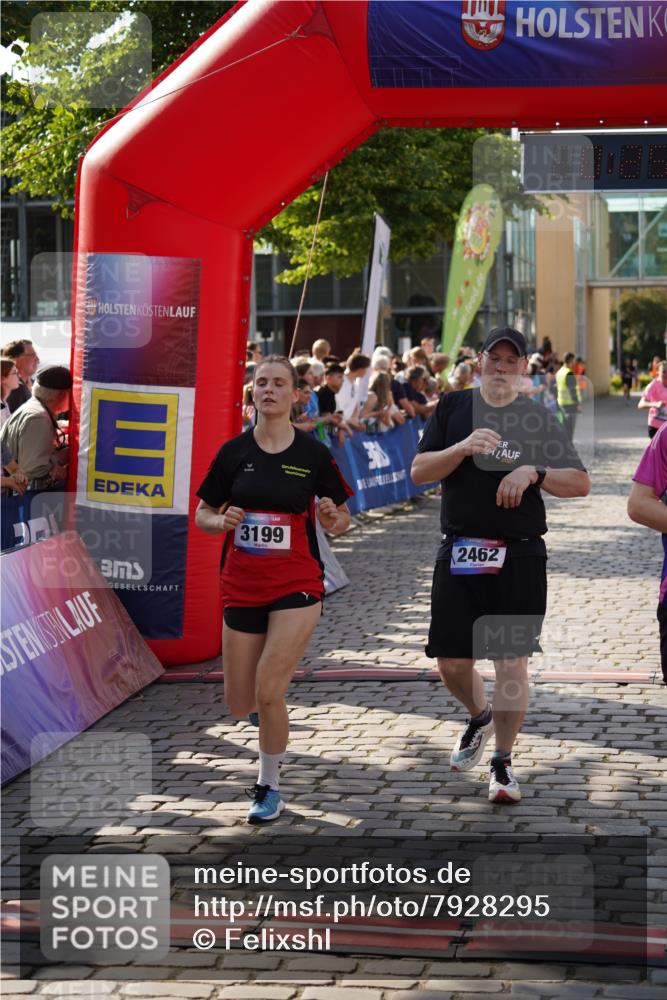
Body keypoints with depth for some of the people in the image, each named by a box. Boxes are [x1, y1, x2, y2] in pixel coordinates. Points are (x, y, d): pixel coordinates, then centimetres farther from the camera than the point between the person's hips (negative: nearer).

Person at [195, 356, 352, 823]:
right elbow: (203, 516, 7)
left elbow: (340, 521, 4)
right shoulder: (234, 452, 1)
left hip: (297, 586, -3)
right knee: (240, 704, 6)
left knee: (267, 692, -13)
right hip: (241, 588, 3)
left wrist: (334, 517, -18)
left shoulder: (314, 453, -3)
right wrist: (222, 520, -14)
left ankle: (270, 787, 8)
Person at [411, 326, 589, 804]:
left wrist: (533, 472, -16)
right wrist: (463, 448, -15)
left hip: (519, 556, -2)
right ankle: (479, 718, 37)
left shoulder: (539, 419, 3)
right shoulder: (454, 407, 6)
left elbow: (581, 483, 0)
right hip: (460, 552, 2)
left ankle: (503, 761, 14)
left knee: (511, 660, -2)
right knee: (452, 662, 5)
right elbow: (419, 470, 1)